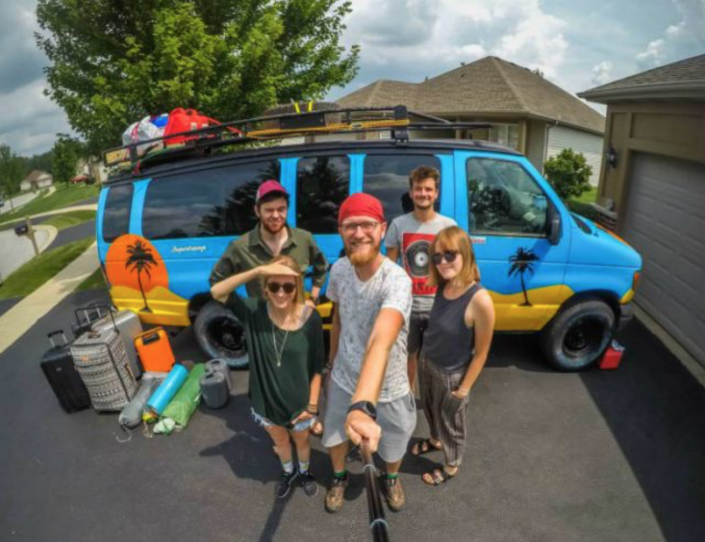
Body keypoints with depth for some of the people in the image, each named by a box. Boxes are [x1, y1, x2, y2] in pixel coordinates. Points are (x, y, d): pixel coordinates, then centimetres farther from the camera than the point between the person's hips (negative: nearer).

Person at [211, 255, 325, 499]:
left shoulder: (310, 318, -24)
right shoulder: (255, 311, -20)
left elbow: (317, 366, -14)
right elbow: (217, 292, -33)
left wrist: (313, 403, -9)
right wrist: (258, 270, -44)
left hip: (299, 401, -1)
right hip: (266, 399, 2)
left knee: (301, 441, 28)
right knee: (280, 441, 30)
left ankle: (304, 472, 60)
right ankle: (288, 472, 62)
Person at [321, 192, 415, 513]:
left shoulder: (396, 280, -33)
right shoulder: (339, 270, -13)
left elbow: (380, 342, -50)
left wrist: (363, 407, -63)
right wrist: (332, 364, 11)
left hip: (387, 390, -3)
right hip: (343, 381, 4)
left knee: (393, 448, 23)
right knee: (334, 437, 25)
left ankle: (391, 478, 60)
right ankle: (339, 477, 60)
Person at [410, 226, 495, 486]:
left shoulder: (479, 300, -31)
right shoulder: (442, 287, -12)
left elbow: (481, 352, -21)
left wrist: (464, 389, -13)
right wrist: (425, 357, 7)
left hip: (452, 374, -6)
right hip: (427, 362, 6)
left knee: (451, 422, 21)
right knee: (430, 409, 31)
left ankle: (451, 466, 49)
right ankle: (435, 440, 62)